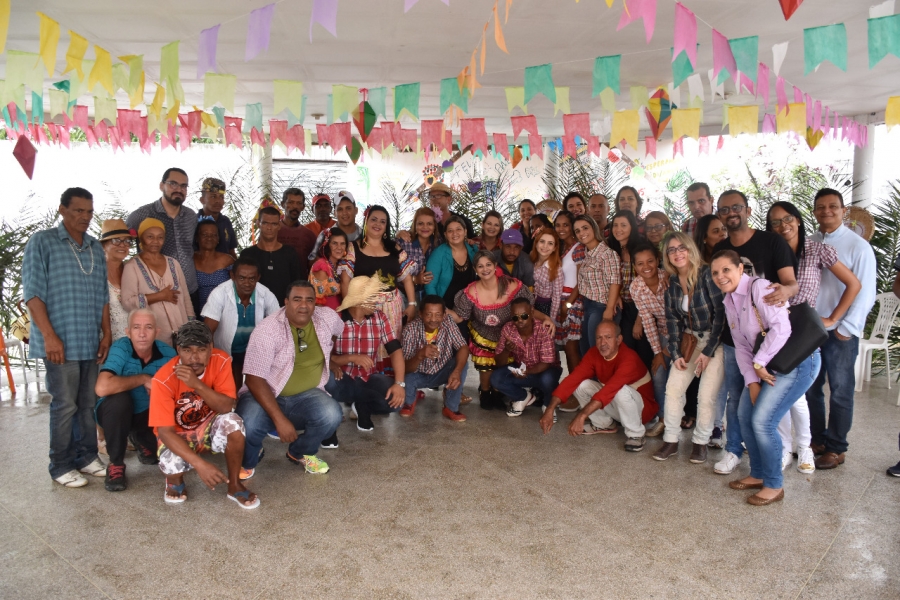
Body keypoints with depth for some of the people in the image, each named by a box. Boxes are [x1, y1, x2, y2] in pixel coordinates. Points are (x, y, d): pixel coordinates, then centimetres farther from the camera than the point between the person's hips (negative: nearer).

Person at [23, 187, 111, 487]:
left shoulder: (96, 249, 14)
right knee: (65, 405, 0)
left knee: (88, 404, 11)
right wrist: (50, 336, -14)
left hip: (91, 342, 5)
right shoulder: (42, 242, -2)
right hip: (61, 342, -5)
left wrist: (107, 333, 10)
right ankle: (61, 466, 12)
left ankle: (86, 456, 22)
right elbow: (32, 293, -8)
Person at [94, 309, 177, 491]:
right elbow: (102, 387, -40)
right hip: (117, 412, -4)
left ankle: (141, 440, 23)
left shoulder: (167, 352, -15)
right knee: (119, 399, -35)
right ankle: (116, 464, -14)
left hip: (147, 413, 4)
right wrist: (144, 379, -31)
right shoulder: (120, 348, -25)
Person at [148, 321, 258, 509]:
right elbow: (165, 431, -29)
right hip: (177, 435, -2)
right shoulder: (164, 379, -27)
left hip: (209, 427, 2)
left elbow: (227, 407, -26)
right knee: (172, 464, -34)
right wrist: (200, 464, -40)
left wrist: (197, 384, -41)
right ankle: (175, 480, 7)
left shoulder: (220, 361, -20)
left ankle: (234, 485, -10)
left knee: (232, 421, -31)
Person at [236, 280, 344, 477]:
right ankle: (248, 461, 8)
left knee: (331, 415, -28)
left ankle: (300, 453, 7)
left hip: (306, 396, 3)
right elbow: (254, 379, -23)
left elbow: (340, 332, 21)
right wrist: (279, 419, -28)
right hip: (264, 395, -3)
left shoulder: (327, 317, -6)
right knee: (247, 426, -33)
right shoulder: (267, 330, -20)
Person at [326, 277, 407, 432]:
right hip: (343, 380, -3)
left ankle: (361, 406, 6)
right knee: (328, 382, -37)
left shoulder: (380, 318, -3)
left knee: (396, 399, -25)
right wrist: (352, 358, -30)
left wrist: (399, 383, -21)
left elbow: (395, 349, -8)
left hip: (369, 379, 3)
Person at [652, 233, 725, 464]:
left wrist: (708, 352, -16)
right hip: (691, 340, 5)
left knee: (707, 395, -10)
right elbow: (672, 320, 2)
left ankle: (700, 442, 10)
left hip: (716, 341, -5)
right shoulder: (672, 283, 0)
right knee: (673, 387, -2)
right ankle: (671, 440, 10)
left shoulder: (706, 275, -18)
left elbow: (721, 313, -19)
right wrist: (676, 354, -6)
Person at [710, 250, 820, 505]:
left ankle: (774, 486, 7)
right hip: (767, 365, 9)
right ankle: (758, 474, 27)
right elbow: (741, 345, 8)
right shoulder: (729, 301, 9)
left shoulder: (759, 287, -17)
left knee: (762, 421, -12)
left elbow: (781, 328, -26)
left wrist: (759, 363, -17)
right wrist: (752, 381, -3)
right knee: (745, 414, 8)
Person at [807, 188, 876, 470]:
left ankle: (836, 448, 19)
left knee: (840, 392, 6)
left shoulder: (858, 246, -6)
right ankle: (816, 439, 28)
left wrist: (847, 328, -14)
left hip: (840, 332, -4)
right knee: (810, 388, 13)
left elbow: (865, 292, -9)